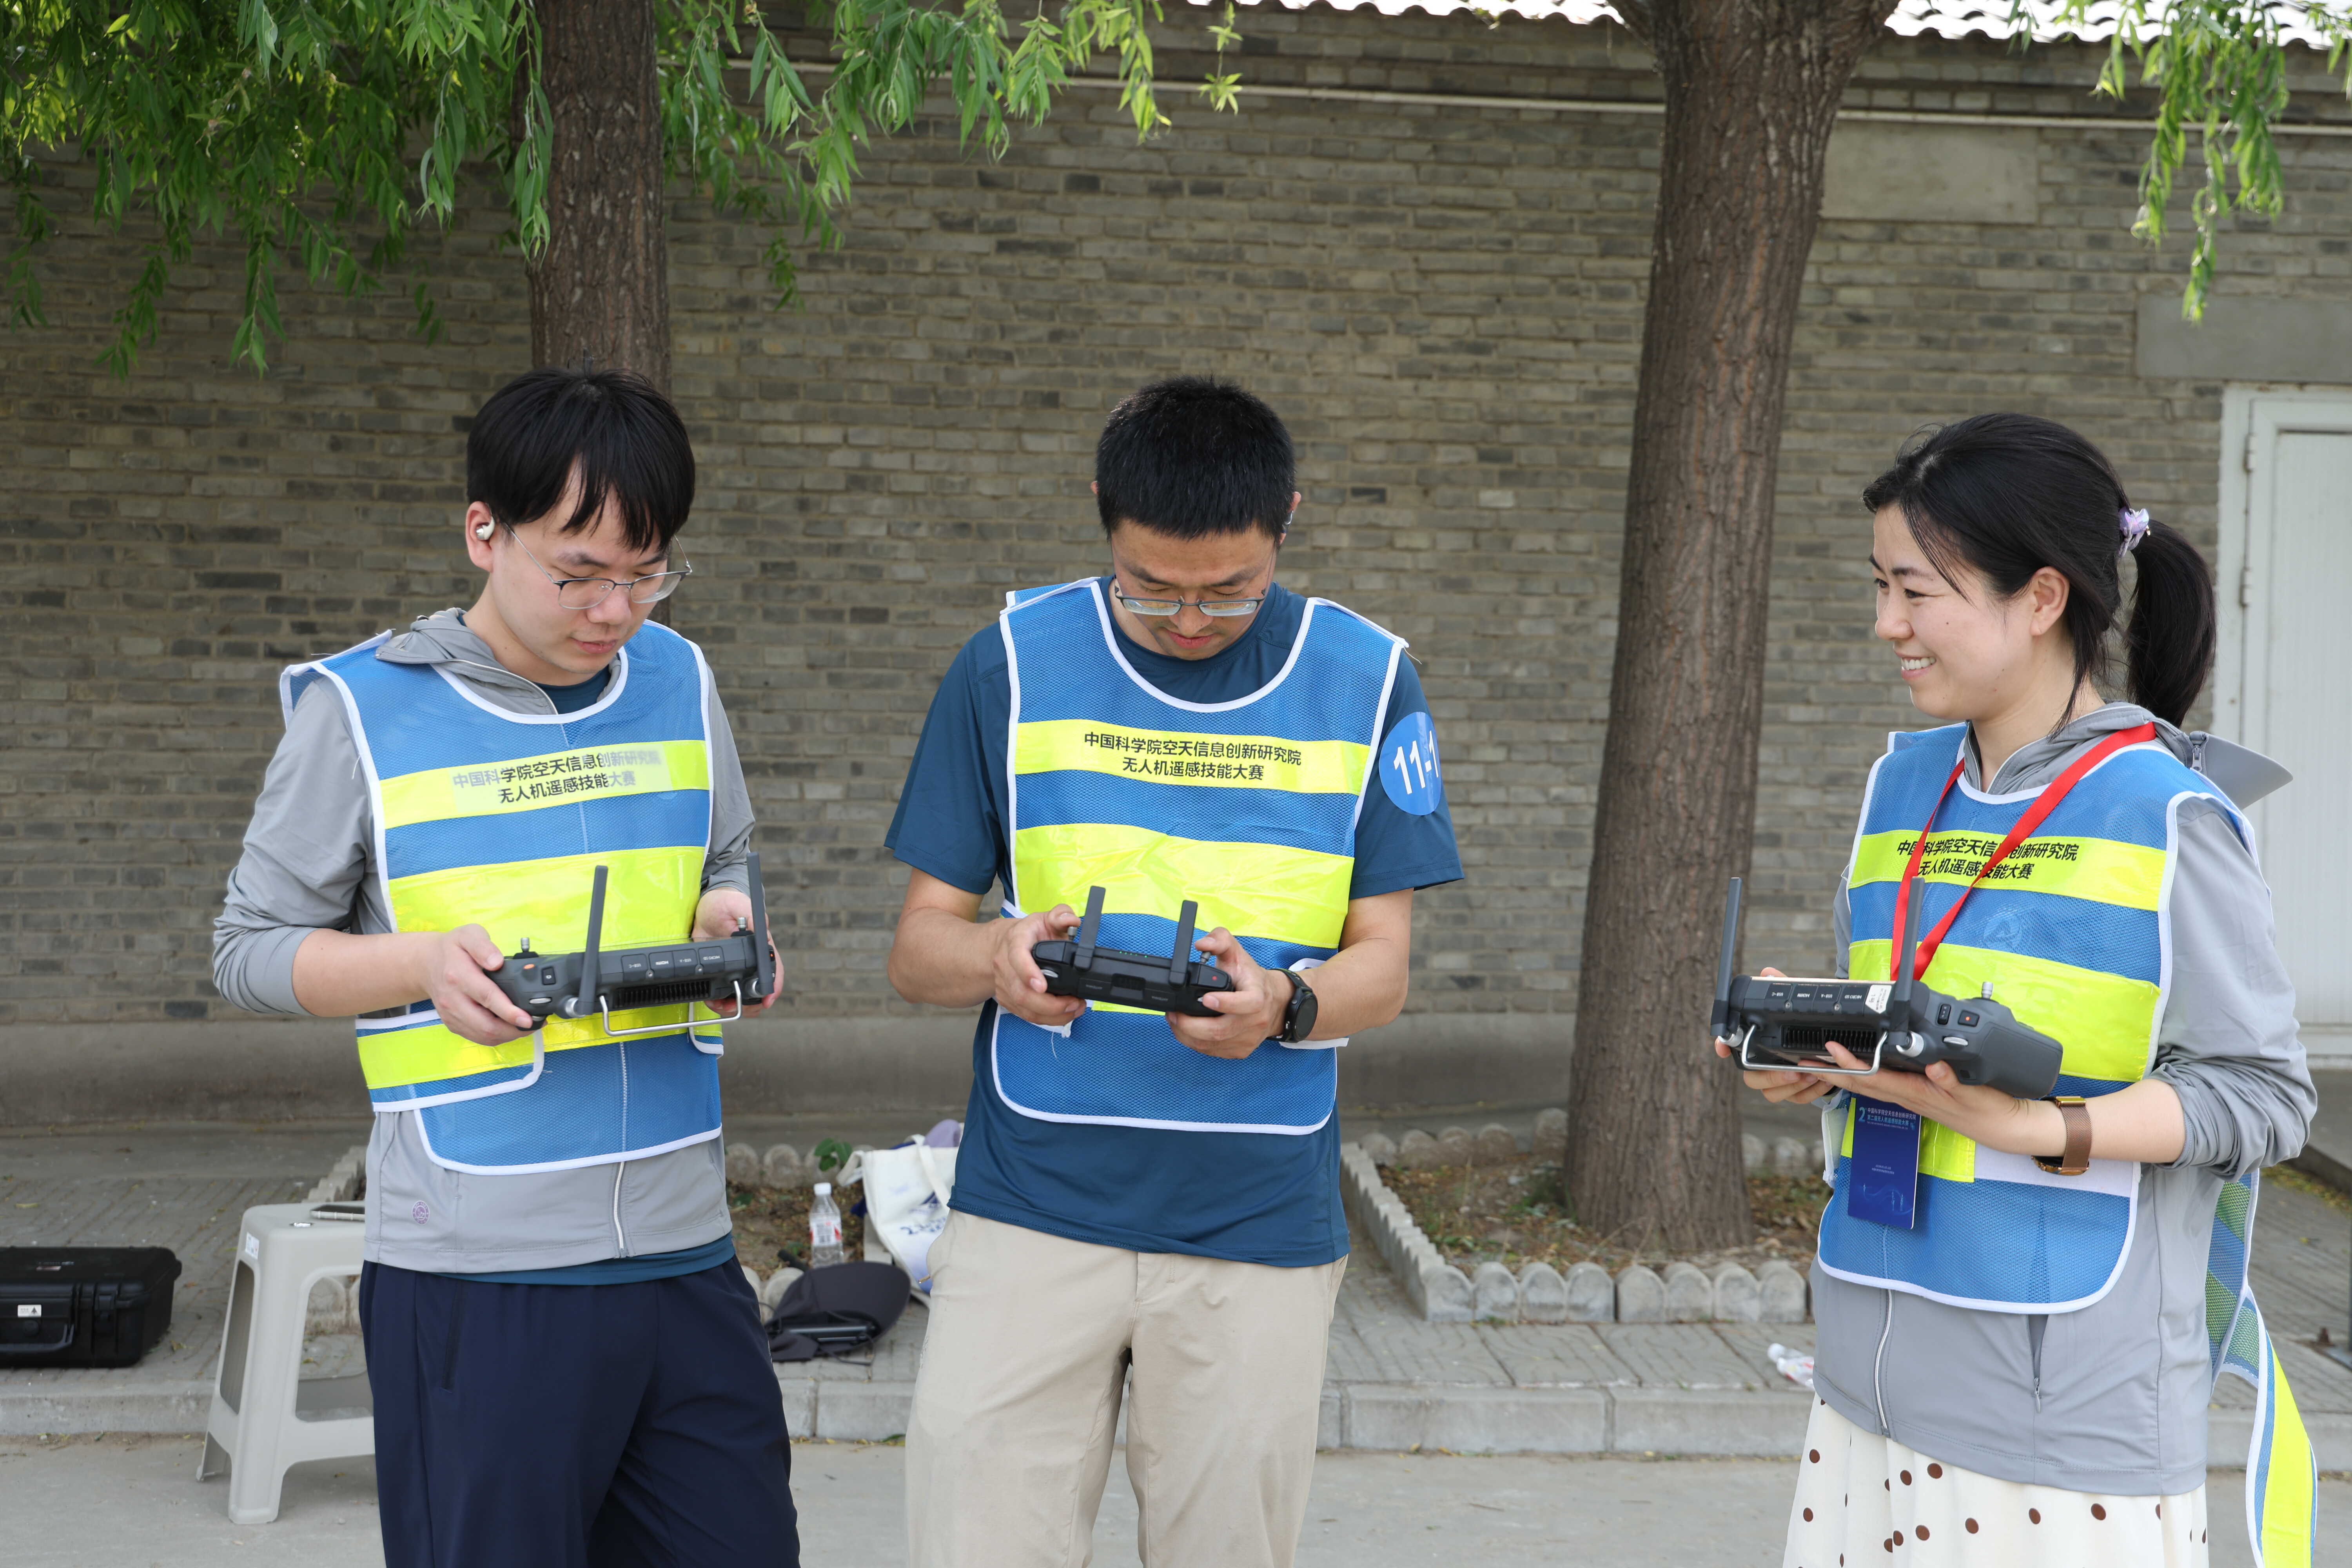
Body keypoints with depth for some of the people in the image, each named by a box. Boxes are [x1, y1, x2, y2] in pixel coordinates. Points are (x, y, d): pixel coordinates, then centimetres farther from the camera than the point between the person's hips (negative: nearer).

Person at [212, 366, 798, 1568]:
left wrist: (726, 924, -1)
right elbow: (251, 949, 3)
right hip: (474, 1277, -4)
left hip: (683, 1249, 4)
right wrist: (427, 963, -14)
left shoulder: (678, 683, 10)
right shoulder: (362, 708, -3)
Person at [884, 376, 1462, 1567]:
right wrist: (996, 959, -20)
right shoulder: (1012, 665, 1)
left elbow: (1382, 966, 3)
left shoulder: (1365, 681, 2)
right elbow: (917, 947, 4)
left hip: (1260, 1230, 1)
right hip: (1031, 1208, 0)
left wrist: (1286, 1003, -19)